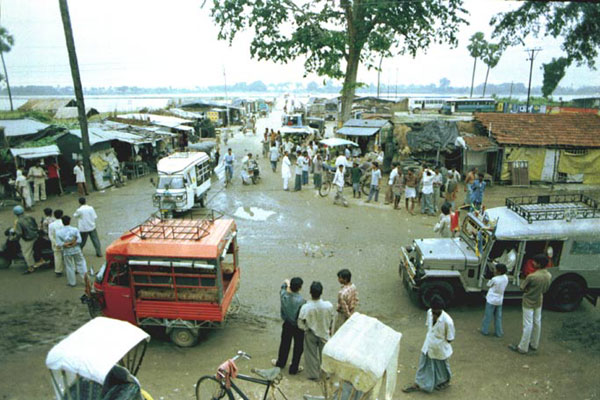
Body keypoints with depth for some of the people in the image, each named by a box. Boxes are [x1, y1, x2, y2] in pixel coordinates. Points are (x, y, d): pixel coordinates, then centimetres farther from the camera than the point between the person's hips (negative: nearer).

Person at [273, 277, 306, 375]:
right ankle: (294, 368, 28)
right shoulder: (300, 300, -32)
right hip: (298, 326, -4)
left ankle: (280, 363, 44)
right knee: (298, 347, 16)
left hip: (287, 324, 4)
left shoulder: (283, 294, -20)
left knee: (285, 343, 25)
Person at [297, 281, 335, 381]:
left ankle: (313, 375, 35)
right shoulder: (328, 305, -25)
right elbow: (331, 321, -7)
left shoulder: (305, 307, -30)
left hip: (310, 335, -1)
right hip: (324, 334, 1)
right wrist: (330, 331, 11)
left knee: (311, 354, 20)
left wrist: (306, 328, 4)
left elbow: (300, 324, -18)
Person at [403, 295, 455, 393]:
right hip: (428, 346, 5)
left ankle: (446, 381, 53)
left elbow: (450, 339, -19)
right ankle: (417, 384, 39)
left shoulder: (447, 321, -34)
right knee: (424, 365, 21)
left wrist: (438, 343, -8)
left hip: (440, 349, -4)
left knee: (441, 367, 24)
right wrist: (430, 339, 6)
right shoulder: (429, 312, -17)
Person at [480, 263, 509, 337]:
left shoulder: (495, 279, -25)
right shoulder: (506, 278, -5)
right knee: (498, 317, 16)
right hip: (499, 300, 6)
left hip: (491, 300, -6)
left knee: (488, 316, 7)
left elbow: (488, 285, -7)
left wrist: (494, 276, -7)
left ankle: (484, 330, 18)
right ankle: (499, 332, 22)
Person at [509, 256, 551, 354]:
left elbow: (522, 288, -18)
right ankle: (534, 345, 34)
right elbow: (545, 289, 6)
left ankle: (522, 348, 12)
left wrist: (524, 280, -1)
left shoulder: (531, 276, -31)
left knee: (528, 325, 1)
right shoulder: (548, 276, -7)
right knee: (537, 322, 19)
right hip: (539, 302, 7)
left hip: (529, 303, -7)